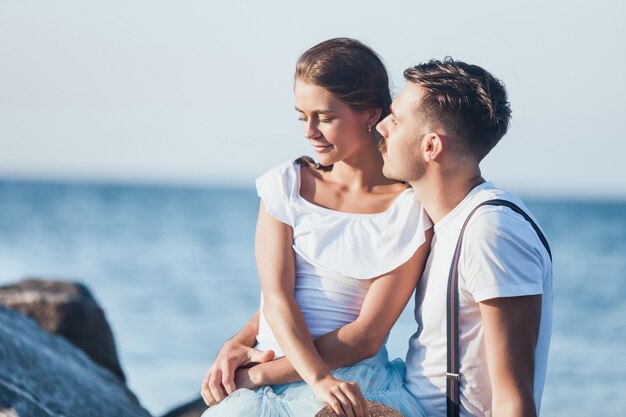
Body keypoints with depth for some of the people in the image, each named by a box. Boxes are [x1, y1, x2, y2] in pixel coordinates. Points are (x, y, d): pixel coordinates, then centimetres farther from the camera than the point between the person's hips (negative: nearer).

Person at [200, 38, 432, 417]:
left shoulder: (411, 208, -1)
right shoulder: (286, 184, 9)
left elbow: (367, 336, -6)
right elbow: (278, 297, -2)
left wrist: (261, 373, -11)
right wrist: (318, 378, -19)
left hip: (354, 377, -3)